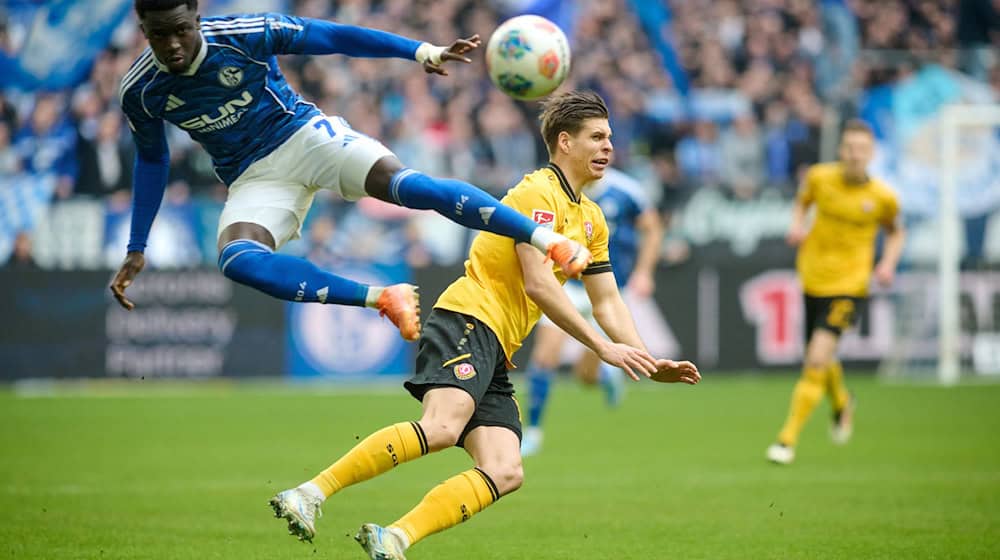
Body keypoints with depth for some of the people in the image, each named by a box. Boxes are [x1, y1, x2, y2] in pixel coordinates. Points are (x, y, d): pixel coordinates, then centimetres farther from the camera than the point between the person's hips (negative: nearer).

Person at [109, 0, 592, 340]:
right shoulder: (140, 92, -8)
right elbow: (151, 161, 10)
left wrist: (421, 51, -19)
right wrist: (136, 251, 11)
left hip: (306, 135, -2)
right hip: (253, 178, 2)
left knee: (403, 183, -27)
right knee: (236, 260, -31)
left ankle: (549, 239, -25)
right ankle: (381, 299, -28)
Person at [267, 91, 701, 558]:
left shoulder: (591, 219, 24)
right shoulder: (538, 193, -5)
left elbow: (607, 303, 26)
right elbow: (538, 284, -15)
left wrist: (649, 364, 14)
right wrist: (603, 347, -14)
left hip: (495, 353, 9)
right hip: (468, 319, -9)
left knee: (505, 473, -12)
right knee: (442, 427, -34)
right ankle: (310, 494, -33)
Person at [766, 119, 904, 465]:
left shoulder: (883, 197, -7)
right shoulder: (820, 177, -4)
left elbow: (895, 232, 12)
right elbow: (802, 201, 17)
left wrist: (888, 263, -5)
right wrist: (797, 225, -3)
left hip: (850, 285, -3)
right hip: (813, 279, 3)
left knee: (818, 359, -19)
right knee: (820, 362, 16)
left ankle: (788, 439, -12)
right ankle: (842, 405, 52)